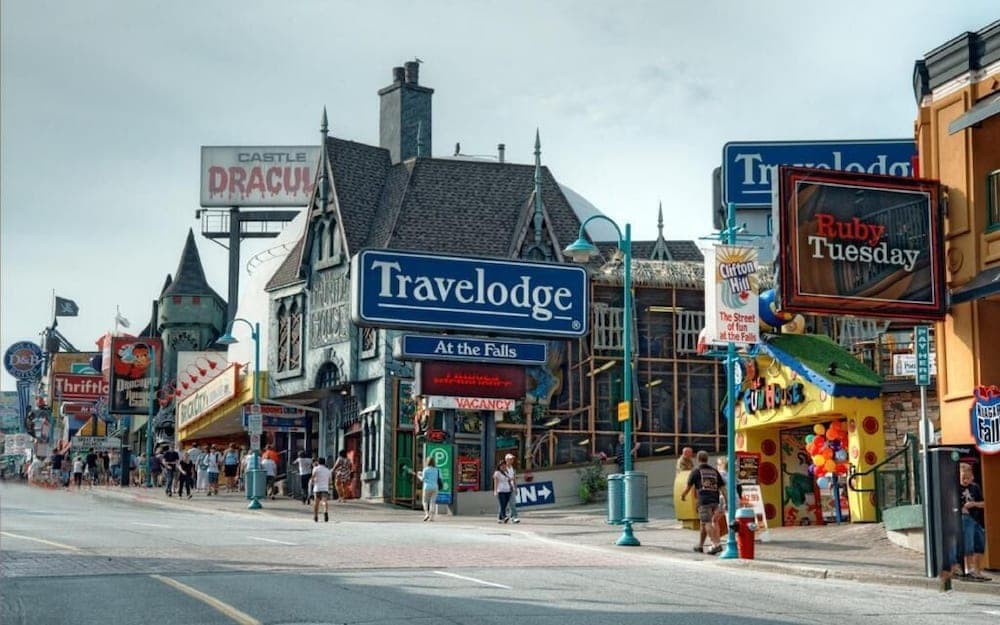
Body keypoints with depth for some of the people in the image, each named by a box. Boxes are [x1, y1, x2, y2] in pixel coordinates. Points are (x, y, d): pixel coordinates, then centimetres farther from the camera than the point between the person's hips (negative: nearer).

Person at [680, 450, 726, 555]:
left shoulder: (696, 470, 3)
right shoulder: (714, 470, 16)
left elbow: (689, 485, 3)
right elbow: (722, 486, 12)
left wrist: (683, 495, 21)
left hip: (704, 500, -5)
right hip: (715, 499, 5)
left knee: (707, 523, -7)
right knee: (704, 523, 14)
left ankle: (716, 544, -20)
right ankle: (700, 545, 17)